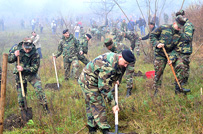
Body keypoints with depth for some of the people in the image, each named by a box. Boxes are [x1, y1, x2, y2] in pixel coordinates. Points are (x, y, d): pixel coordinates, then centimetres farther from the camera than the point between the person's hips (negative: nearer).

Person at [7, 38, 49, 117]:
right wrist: (14, 55, -25)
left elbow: (35, 68, -18)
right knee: (20, 93, 7)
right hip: (20, 75, 2)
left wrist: (24, 69, -29)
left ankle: (45, 107, -3)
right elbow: (9, 60, -4)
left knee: (39, 89, -16)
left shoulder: (35, 54, -20)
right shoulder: (17, 48, -12)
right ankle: (22, 110, 25)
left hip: (31, 74, -2)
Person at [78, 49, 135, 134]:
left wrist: (115, 80, 13)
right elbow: (104, 87, -31)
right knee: (98, 106, -8)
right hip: (89, 82, -10)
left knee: (90, 105, 18)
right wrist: (113, 104, -27)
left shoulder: (114, 58, -4)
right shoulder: (108, 66, -35)